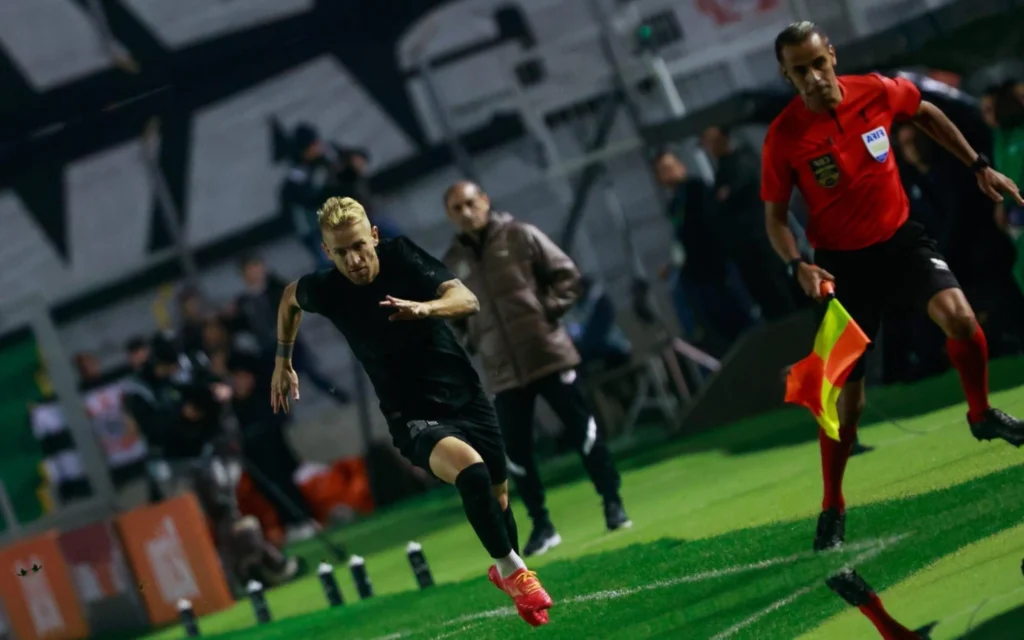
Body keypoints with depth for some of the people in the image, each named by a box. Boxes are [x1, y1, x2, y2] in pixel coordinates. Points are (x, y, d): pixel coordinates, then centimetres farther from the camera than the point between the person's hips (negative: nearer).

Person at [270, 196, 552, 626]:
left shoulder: (402, 256, -14)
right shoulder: (325, 290, -12)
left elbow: (467, 300, -25)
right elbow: (290, 297, 13)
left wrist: (425, 307, -45)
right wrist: (283, 361, 20)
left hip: (467, 398, 2)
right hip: (413, 417, -2)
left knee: (497, 498, 15)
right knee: (470, 469, -32)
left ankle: (505, 570, 49)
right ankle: (515, 573, -13)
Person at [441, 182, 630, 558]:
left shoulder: (520, 236, -1)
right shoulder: (452, 263, 6)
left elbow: (566, 274, 2)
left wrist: (550, 309, -10)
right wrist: (471, 342, 5)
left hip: (549, 354, -3)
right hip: (503, 372, 3)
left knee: (583, 432, 1)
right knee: (516, 454, 3)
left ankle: (612, 505, 14)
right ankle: (541, 526, 14)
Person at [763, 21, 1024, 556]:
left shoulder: (877, 92, -12)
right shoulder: (783, 138, -17)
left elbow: (927, 114, 11)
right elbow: (775, 217, -7)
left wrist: (979, 166, 11)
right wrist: (799, 266, -24)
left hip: (899, 239, 2)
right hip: (841, 261, -2)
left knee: (959, 318, -24)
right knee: (846, 391, -2)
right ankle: (832, 509, 15)